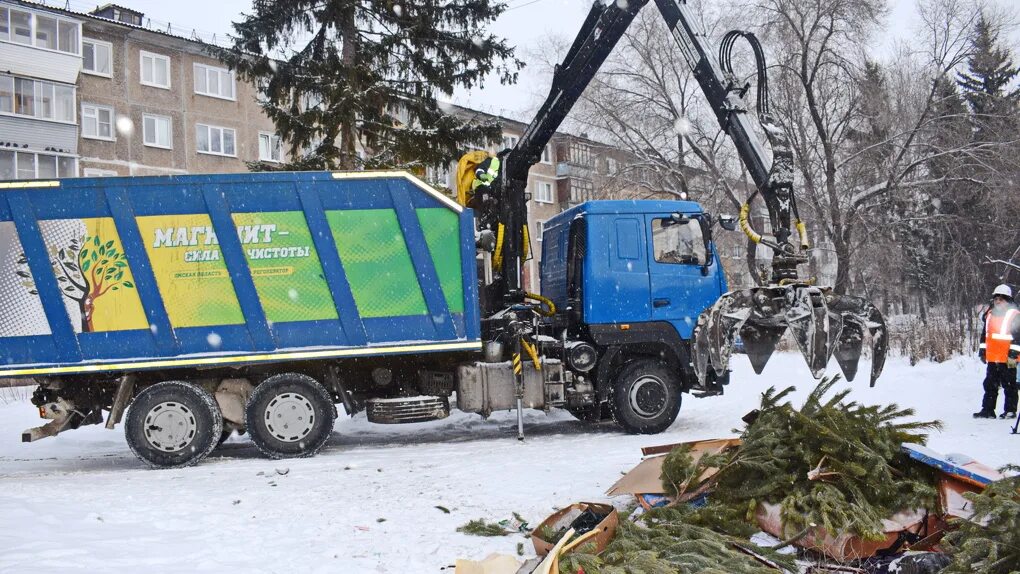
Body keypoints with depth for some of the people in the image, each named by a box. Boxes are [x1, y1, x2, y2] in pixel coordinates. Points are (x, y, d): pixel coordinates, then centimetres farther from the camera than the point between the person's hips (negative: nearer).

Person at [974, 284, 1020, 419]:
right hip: (992, 358, 6)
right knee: (990, 385, 8)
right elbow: (984, 335, 21)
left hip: (1007, 359, -6)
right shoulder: (989, 315, 14)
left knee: (1009, 385, 3)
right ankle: (987, 410, 13)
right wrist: (982, 352, 17)